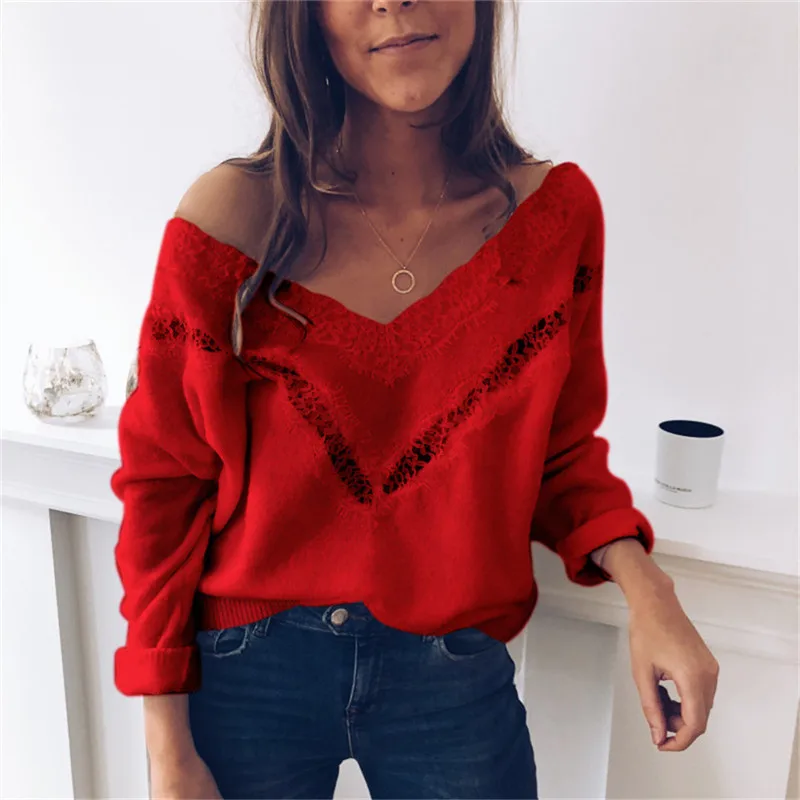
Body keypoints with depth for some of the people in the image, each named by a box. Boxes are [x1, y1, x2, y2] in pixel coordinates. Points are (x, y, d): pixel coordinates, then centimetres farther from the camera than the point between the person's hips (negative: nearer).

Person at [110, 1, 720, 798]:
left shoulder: (554, 213, -8)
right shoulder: (232, 218, -15)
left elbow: (559, 447, 4)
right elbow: (162, 479, -8)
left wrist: (641, 583, -14)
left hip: (455, 678, 2)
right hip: (246, 672, -1)